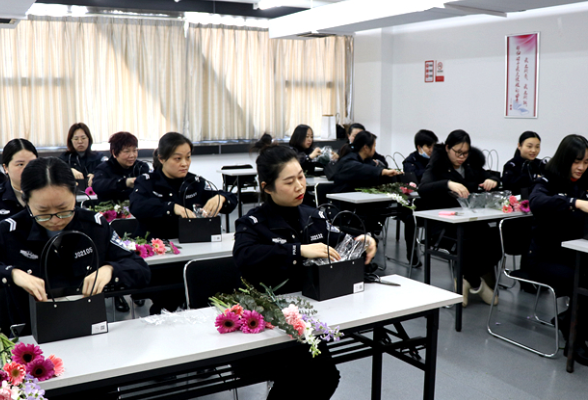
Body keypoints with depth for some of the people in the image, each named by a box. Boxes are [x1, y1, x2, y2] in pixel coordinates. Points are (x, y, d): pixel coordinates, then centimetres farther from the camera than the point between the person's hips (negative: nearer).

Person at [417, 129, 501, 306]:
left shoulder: (472, 165, 16)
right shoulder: (437, 167, -1)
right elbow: (423, 189, -20)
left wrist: (492, 181, -8)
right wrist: (448, 183, -37)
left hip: (472, 221, 5)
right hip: (443, 225, -5)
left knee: (495, 239, -23)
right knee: (469, 244, -32)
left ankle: (468, 279, -2)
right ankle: (476, 283, -3)